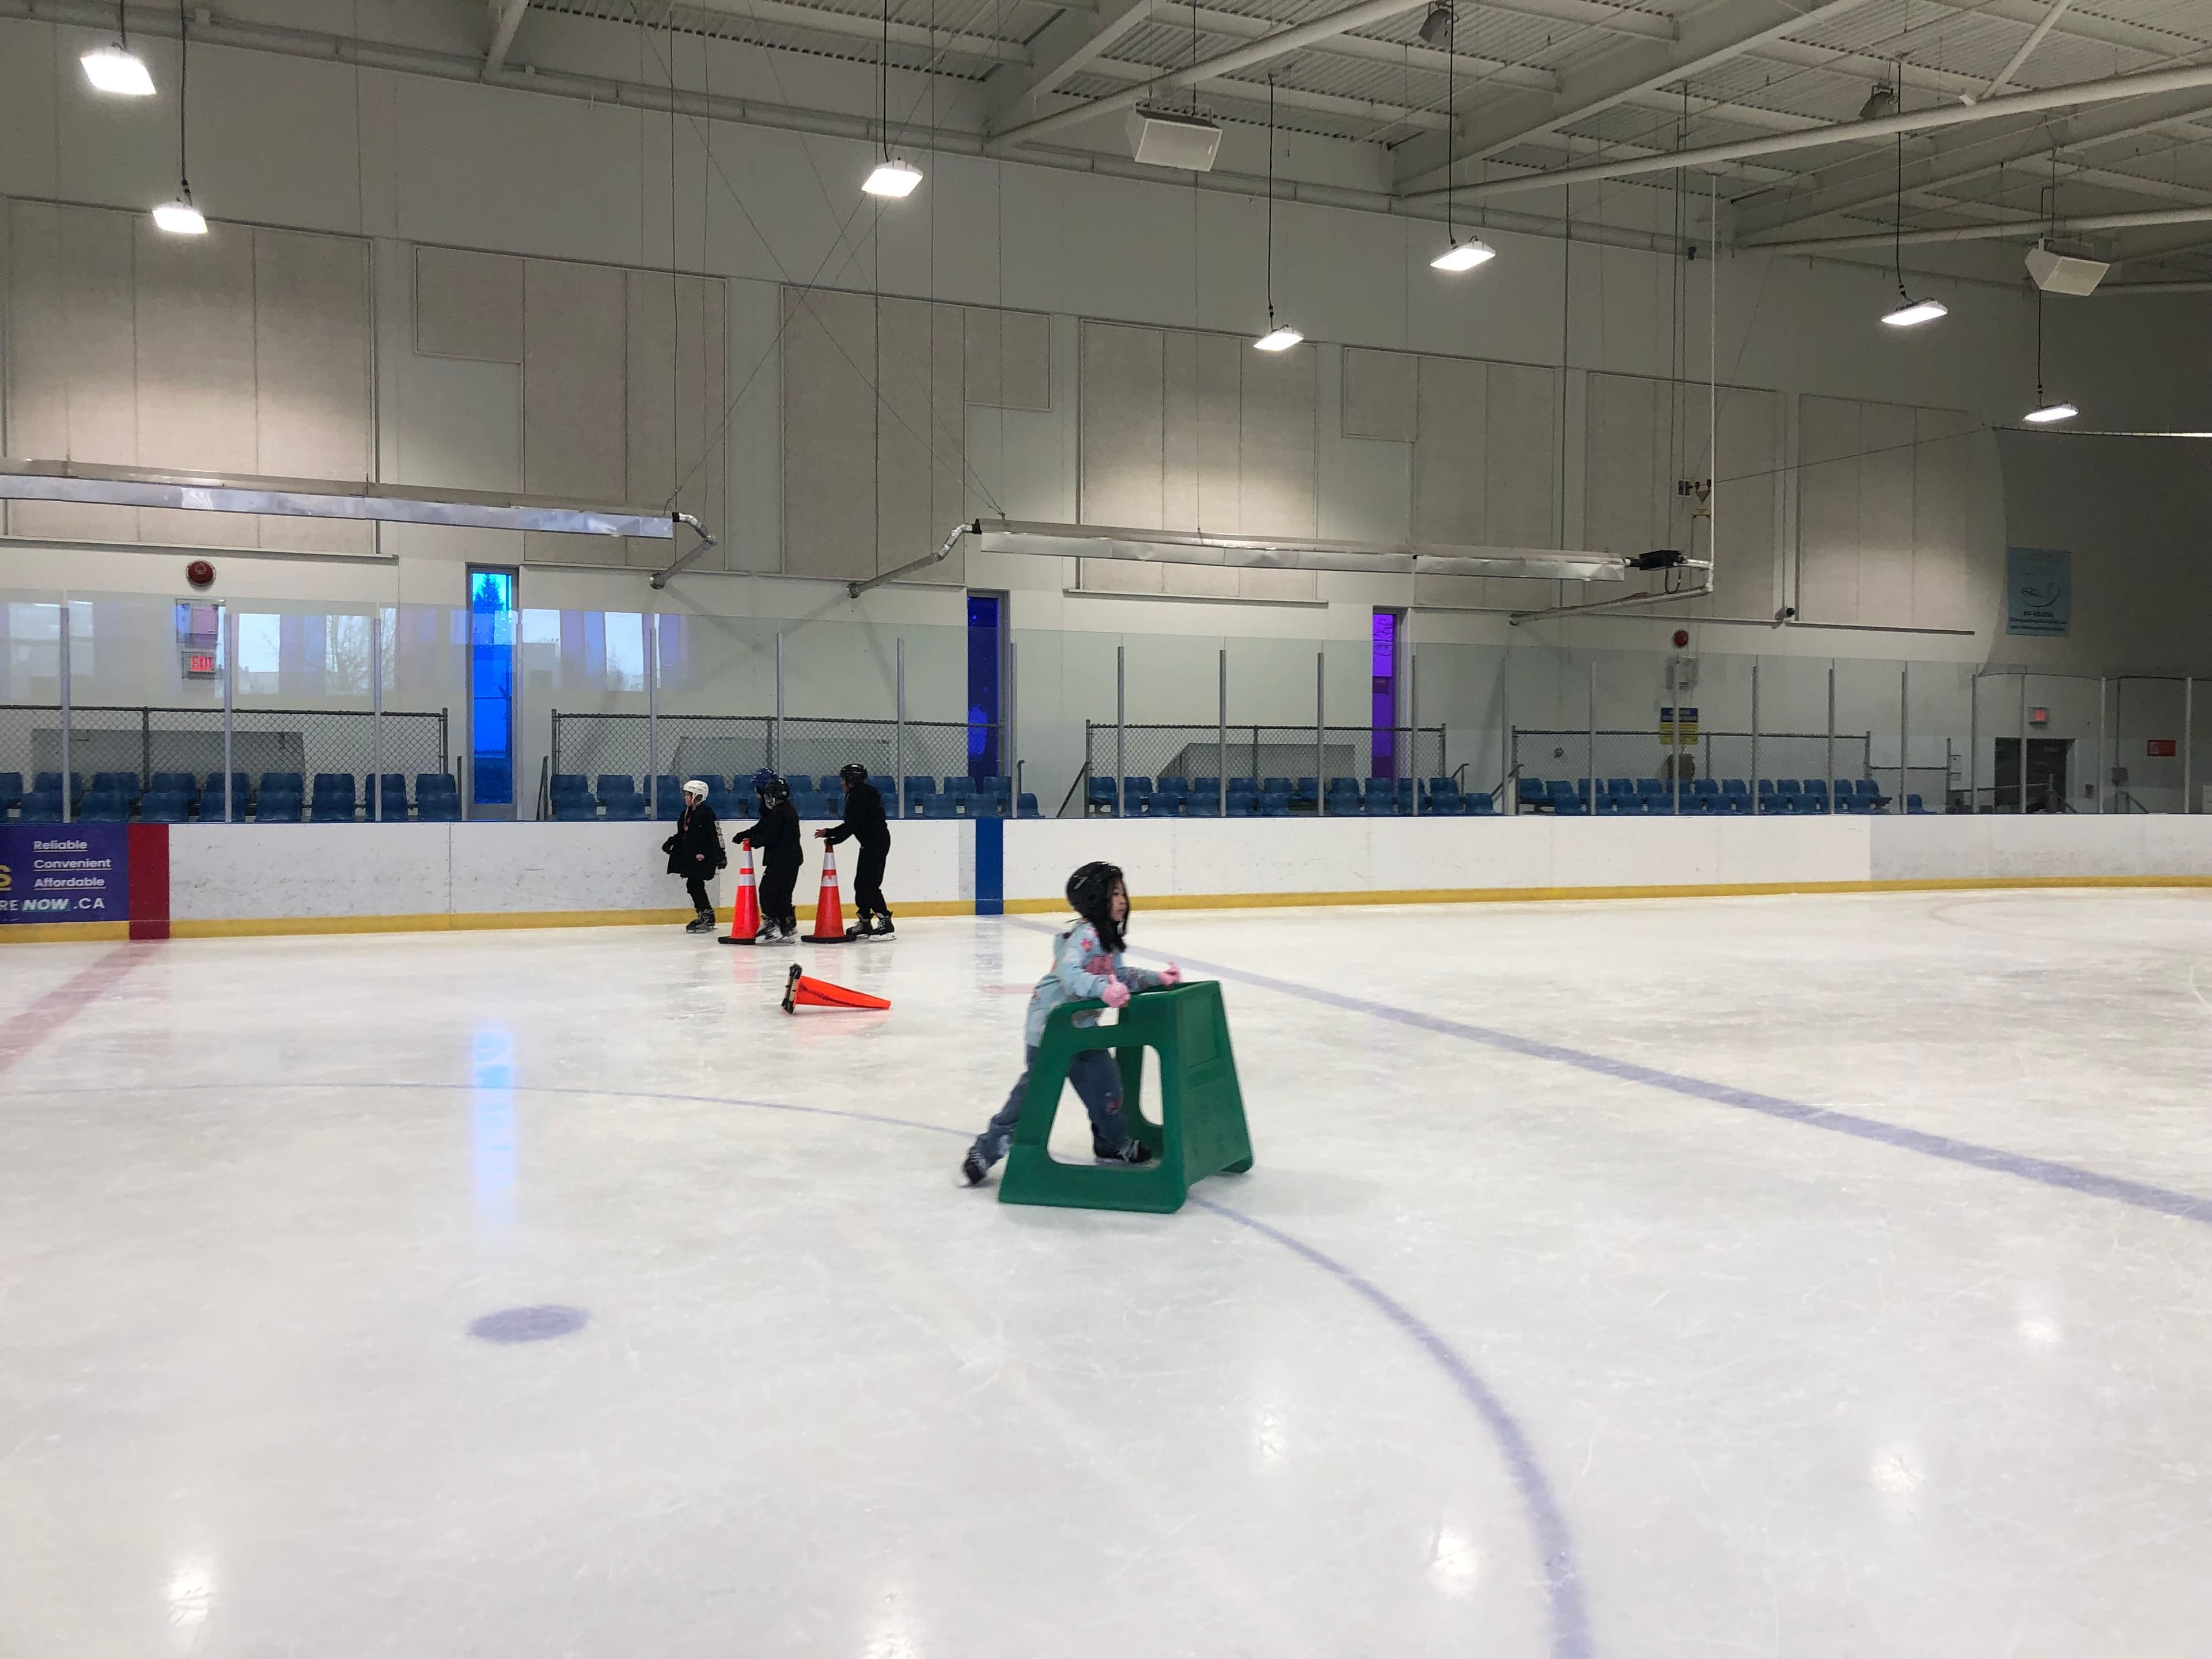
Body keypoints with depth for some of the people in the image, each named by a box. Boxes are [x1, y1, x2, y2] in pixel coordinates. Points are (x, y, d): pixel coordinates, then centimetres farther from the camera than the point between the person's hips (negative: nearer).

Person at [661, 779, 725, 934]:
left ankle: (707, 916, -5)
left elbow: (716, 834, -15)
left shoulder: (706, 813, -13)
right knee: (694, 885, 8)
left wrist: (721, 856, -19)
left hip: (703, 856, -9)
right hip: (688, 855, 9)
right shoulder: (687, 813, 13)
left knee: (694, 884, -12)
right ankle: (704, 916, 17)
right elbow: (683, 834, 23)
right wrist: (671, 842, 8)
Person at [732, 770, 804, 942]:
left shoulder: (779, 813, -18)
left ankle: (771, 924, -9)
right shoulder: (787, 808, 15)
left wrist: (753, 840, -2)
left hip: (782, 860, -10)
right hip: (791, 858, 10)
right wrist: (746, 835, 10)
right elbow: (763, 827, 20)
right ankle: (788, 928, 15)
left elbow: (769, 837, -19)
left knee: (768, 890, -6)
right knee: (782, 894, 13)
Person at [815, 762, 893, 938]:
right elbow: (850, 825, 22)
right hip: (871, 844, 11)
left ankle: (885, 923, -14)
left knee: (870, 884, -13)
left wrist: (833, 840, -10)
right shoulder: (858, 795, 17)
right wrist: (828, 833, 21)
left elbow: (851, 826, -18)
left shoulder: (860, 796, -15)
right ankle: (864, 924, 21)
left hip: (876, 843, -11)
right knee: (861, 883, 13)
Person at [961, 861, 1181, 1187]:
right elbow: (1068, 972, -36)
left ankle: (1115, 1144, 32)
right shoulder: (1084, 935, -21)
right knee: (1034, 1091, -5)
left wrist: (1157, 979, 5)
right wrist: (1103, 990, -48)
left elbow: (1120, 976, 15)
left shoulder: (1107, 939, 10)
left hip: (1082, 1027, 10)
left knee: (1104, 1081, 13)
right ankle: (985, 1151, 6)